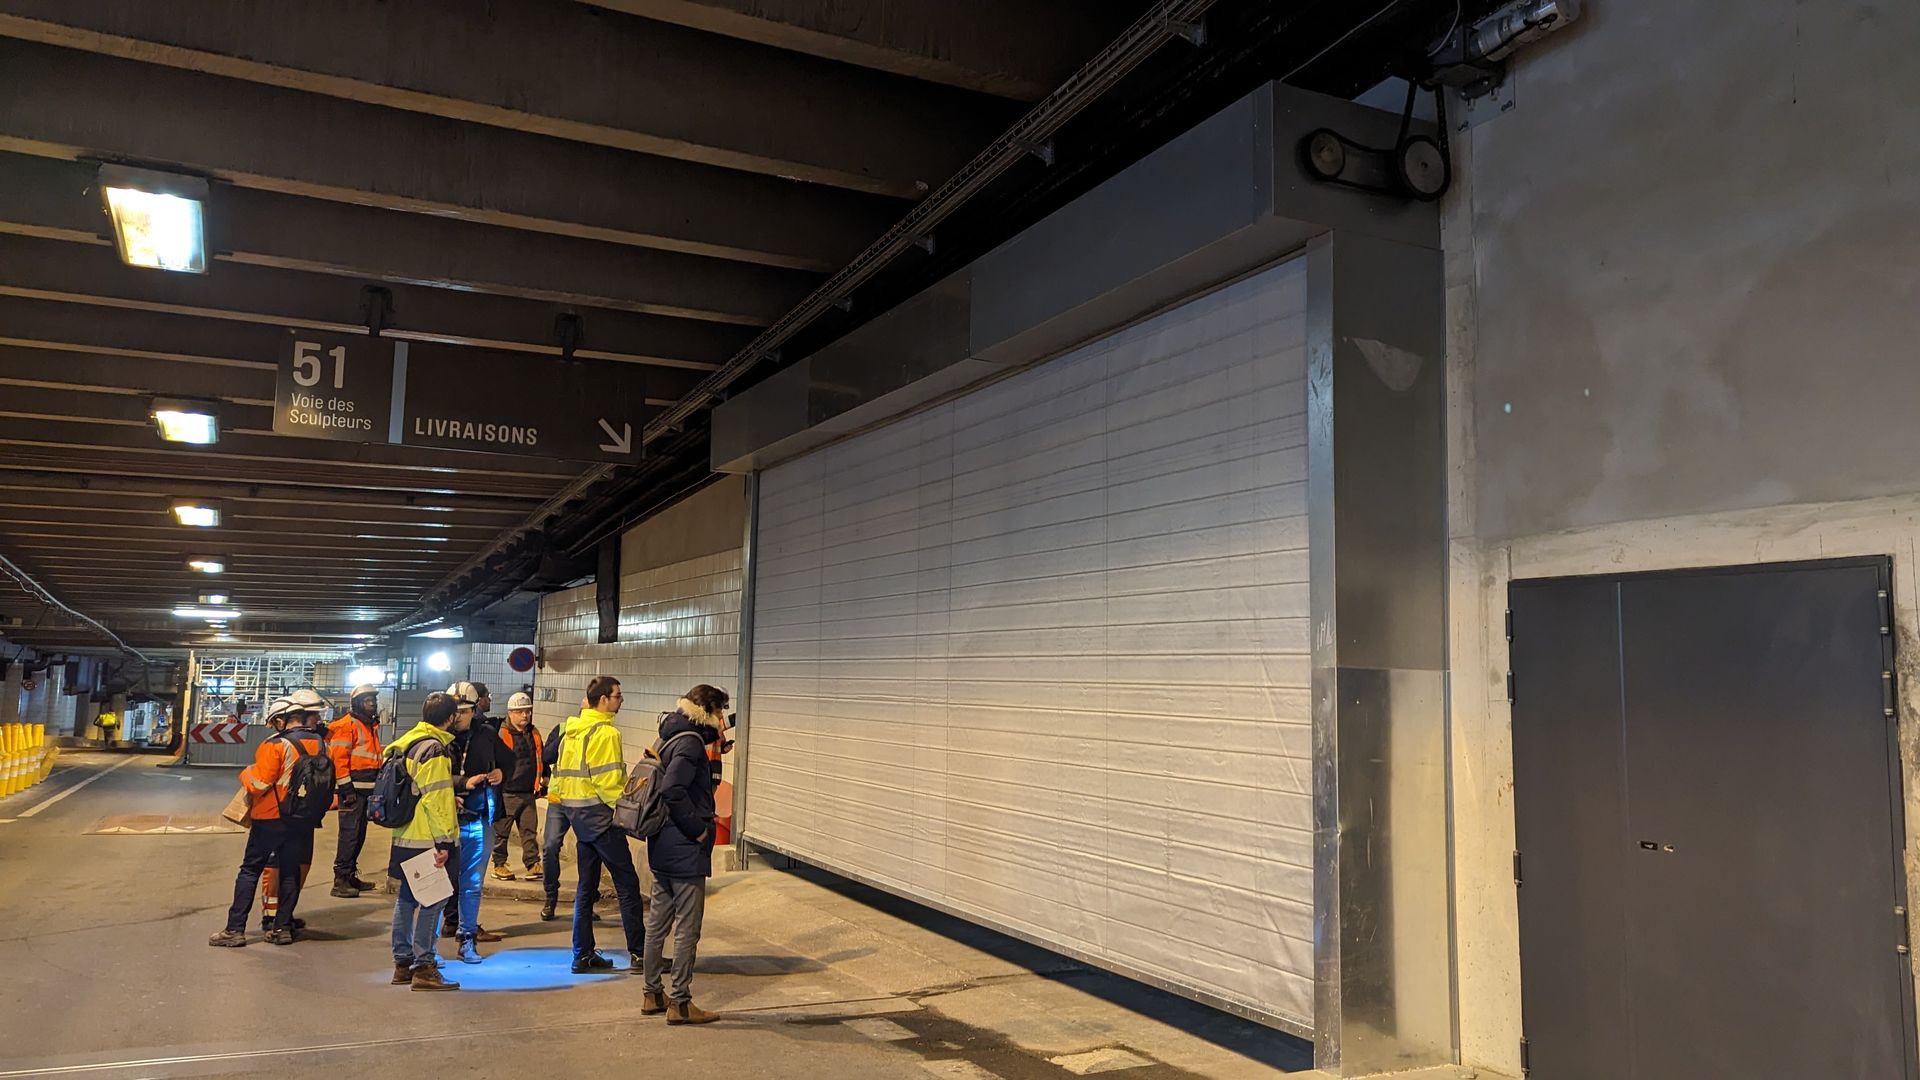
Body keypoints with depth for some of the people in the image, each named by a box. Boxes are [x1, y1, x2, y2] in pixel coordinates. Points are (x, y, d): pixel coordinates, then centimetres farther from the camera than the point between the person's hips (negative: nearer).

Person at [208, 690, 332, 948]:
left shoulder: (276, 745, -16)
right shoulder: (320, 745, 1)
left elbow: (257, 784, -15)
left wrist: (246, 773, 5)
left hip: (271, 818, -5)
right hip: (303, 820, 5)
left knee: (250, 871, 5)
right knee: (290, 873, 12)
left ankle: (235, 929, 5)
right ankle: (282, 927, 14)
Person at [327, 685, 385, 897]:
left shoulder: (372, 726, 19)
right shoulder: (347, 725, -8)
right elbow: (339, 758, -14)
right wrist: (346, 789, -18)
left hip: (367, 788, 9)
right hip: (353, 788, -9)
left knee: (359, 832, 13)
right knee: (350, 832, -10)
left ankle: (350, 875, 22)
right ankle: (340, 880, -7)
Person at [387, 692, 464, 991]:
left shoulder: (409, 742, 12)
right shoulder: (434, 749, -16)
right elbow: (434, 800, -20)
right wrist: (442, 842, -18)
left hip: (405, 837, 10)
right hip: (427, 840, -10)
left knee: (408, 898, 15)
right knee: (431, 901, -5)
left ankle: (402, 962, 23)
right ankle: (424, 968, -3)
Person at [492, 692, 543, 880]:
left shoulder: (534, 734, 10)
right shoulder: (502, 734, -11)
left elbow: (542, 757, 22)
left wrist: (544, 780, 19)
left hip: (529, 793, 5)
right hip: (507, 793, -5)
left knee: (530, 830, 7)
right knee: (501, 831, 6)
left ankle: (533, 864, 10)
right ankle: (499, 865, 16)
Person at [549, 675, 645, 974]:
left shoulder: (572, 730, 12)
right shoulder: (606, 733, -15)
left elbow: (560, 772, 14)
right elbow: (608, 781, -20)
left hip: (574, 811, 9)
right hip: (599, 812, -9)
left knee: (586, 885, 14)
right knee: (627, 882, -1)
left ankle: (583, 955, 17)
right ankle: (638, 952, 2)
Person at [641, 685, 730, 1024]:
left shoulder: (670, 738, 13)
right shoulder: (690, 742, -17)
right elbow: (673, 790, -27)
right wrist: (697, 828, -18)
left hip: (662, 847, 10)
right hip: (686, 850, -10)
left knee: (657, 923, 16)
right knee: (688, 927, -1)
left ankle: (652, 995, 25)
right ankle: (680, 1003, 4)